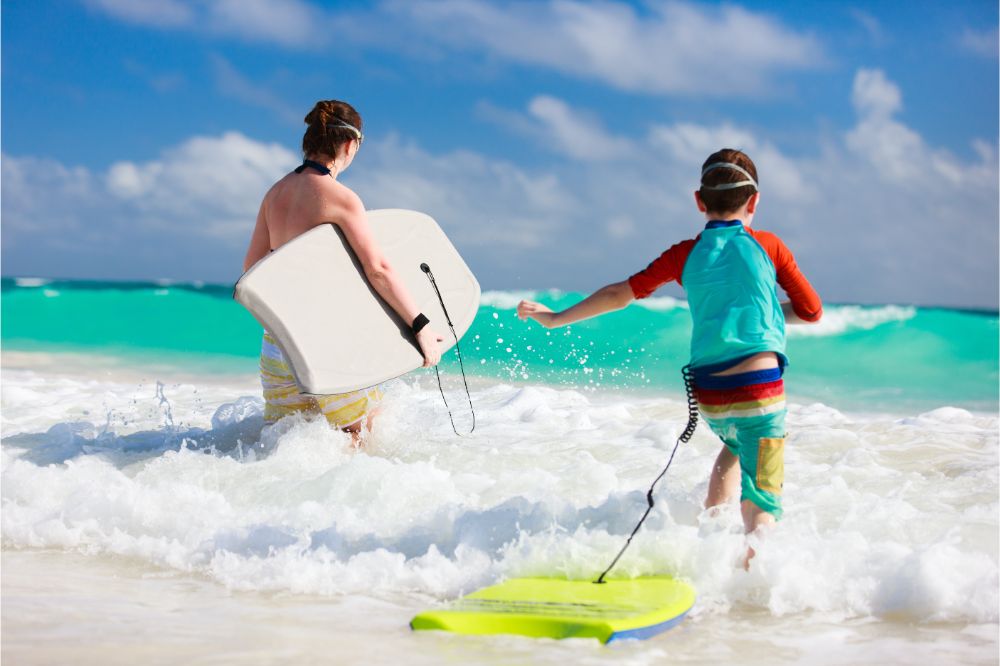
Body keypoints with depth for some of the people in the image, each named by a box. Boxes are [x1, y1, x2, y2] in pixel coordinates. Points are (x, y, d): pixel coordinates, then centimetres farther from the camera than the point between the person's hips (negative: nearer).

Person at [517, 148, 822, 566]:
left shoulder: (685, 255, 7)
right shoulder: (767, 246, 2)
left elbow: (620, 294, 12)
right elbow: (811, 312, 9)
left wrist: (556, 319, 23)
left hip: (708, 394, 4)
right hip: (759, 389, -4)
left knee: (735, 448, 36)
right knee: (760, 505, -5)